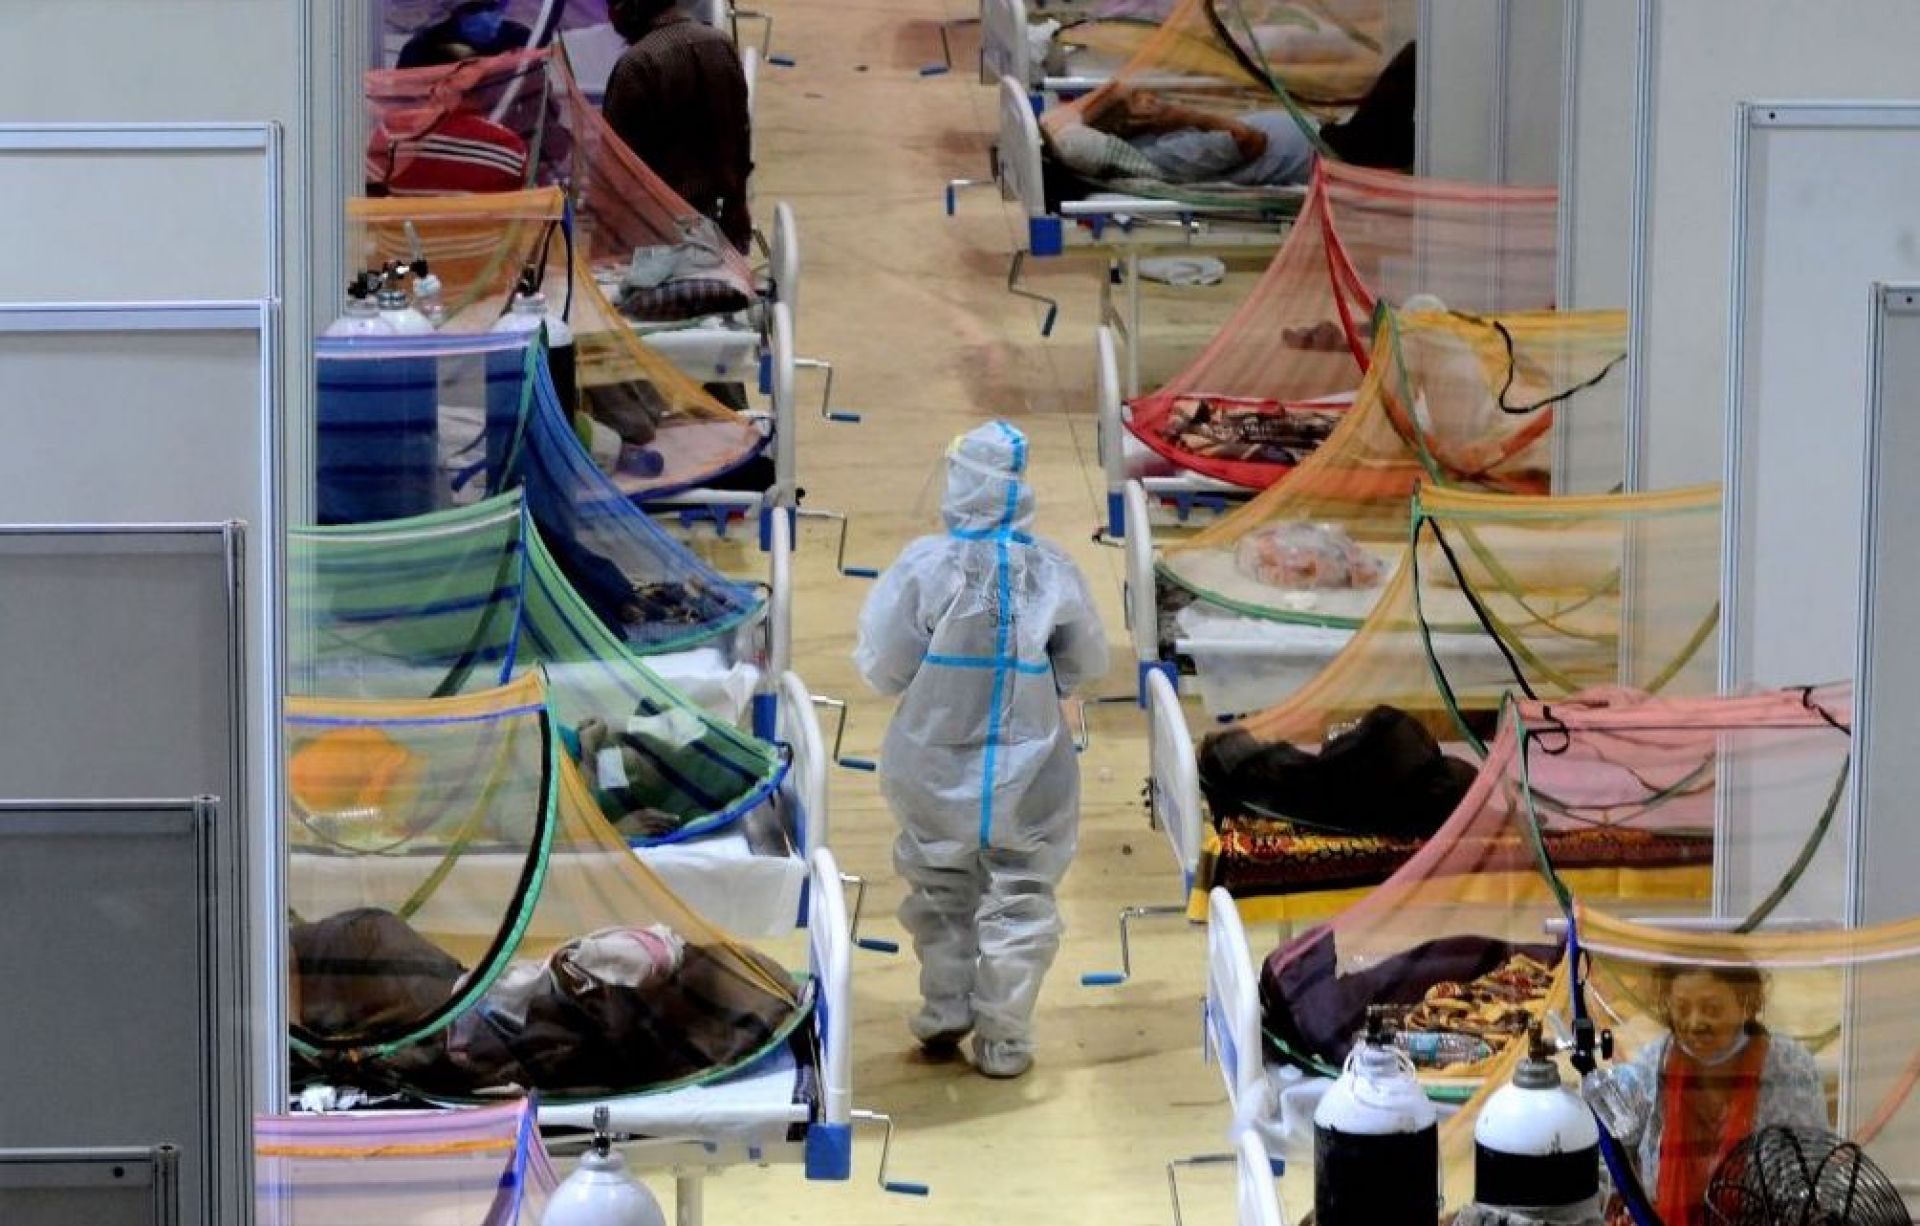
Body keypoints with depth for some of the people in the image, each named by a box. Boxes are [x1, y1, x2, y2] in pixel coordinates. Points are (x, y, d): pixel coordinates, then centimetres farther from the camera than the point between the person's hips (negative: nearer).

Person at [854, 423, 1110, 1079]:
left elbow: (883, 666, -12)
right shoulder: (1053, 574, -11)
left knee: (939, 891, 20)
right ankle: (1003, 1039, 11)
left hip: (937, 764, 0)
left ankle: (944, 1014, 25)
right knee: (1020, 900, 10)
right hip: (1027, 772, 0)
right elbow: (1087, 665, 2)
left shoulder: (927, 566, -17)